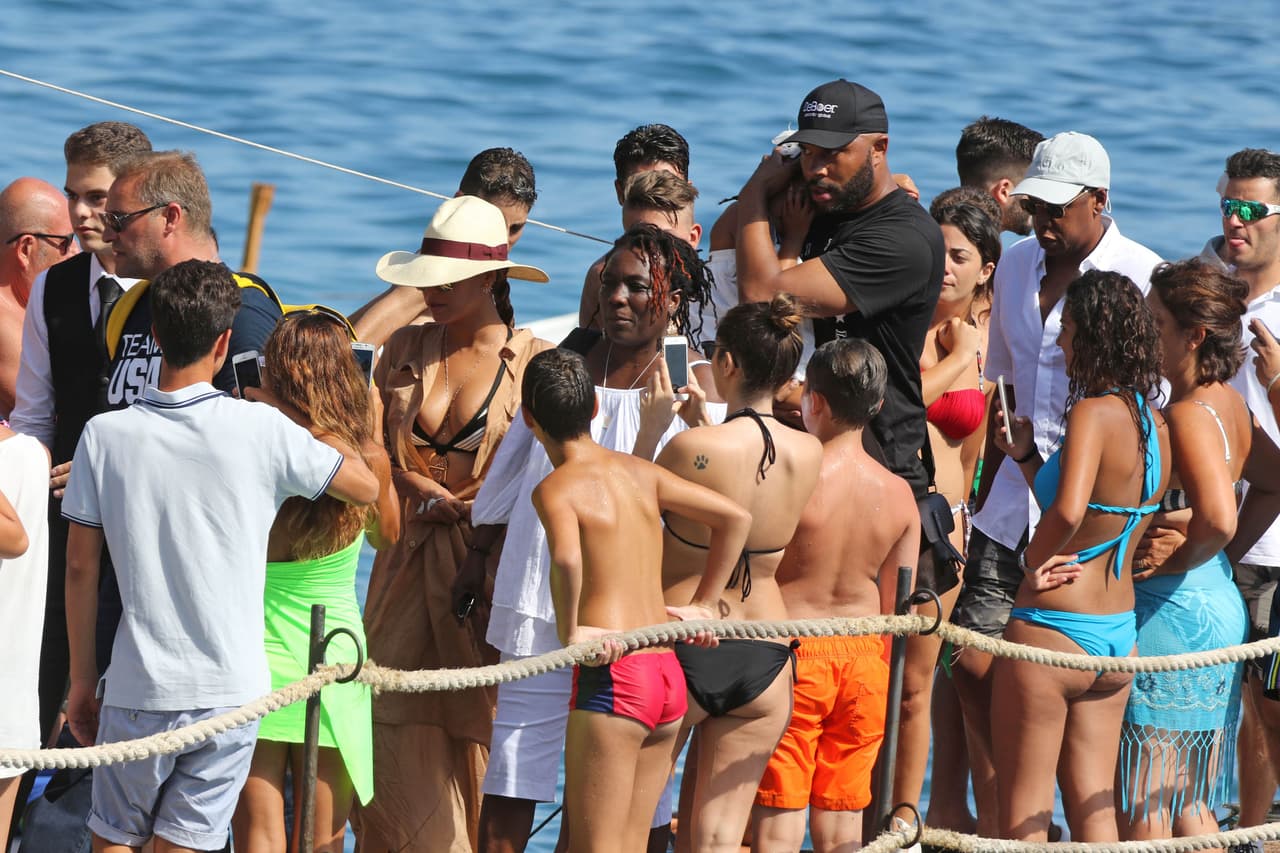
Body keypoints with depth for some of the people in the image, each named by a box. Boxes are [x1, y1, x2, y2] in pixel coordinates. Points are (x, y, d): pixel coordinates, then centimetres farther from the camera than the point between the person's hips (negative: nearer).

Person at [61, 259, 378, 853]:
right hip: (232, 687, 0)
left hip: (139, 690, 1)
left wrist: (82, 677, 11)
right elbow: (365, 487, 7)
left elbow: (80, 567, 1)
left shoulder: (106, 435, -4)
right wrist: (324, 436, 25)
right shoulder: (261, 431, -7)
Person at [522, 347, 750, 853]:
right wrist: (703, 604, 21)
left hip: (613, 677, -7)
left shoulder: (556, 488, -7)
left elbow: (567, 558, -29)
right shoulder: (641, 474, 12)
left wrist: (569, 631, -17)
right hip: (669, 677, 7)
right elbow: (736, 518, 17)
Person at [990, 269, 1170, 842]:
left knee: (1023, 815, 1)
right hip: (1119, 633, 8)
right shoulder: (1153, 422, 7)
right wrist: (1026, 456, 10)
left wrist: (1032, 561, -15)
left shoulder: (1094, 413, -17)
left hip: (1051, 629, -8)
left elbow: (1067, 513, -34)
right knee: (1093, 810, 12)